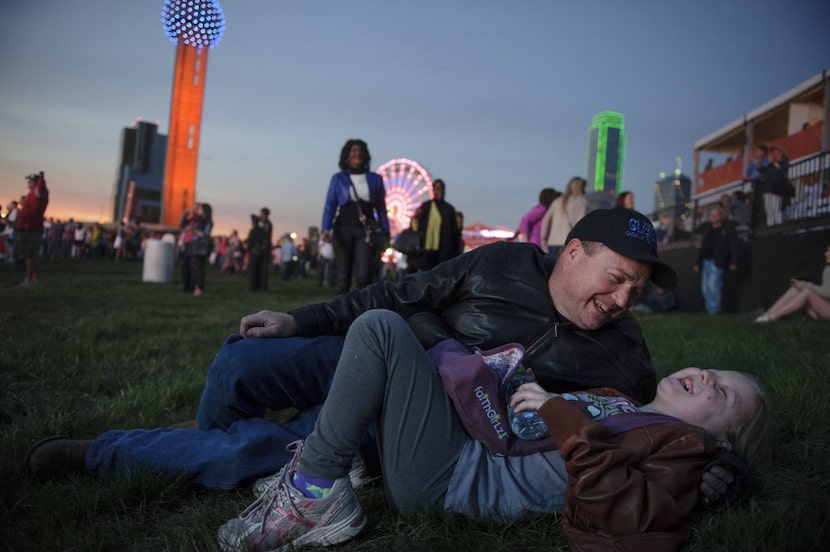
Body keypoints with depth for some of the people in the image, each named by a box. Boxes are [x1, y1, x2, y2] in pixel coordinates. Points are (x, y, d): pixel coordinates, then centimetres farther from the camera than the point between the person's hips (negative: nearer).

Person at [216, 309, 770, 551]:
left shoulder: (682, 446, 0)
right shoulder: (618, 399, 24)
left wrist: (565, 419, -20)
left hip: (452, 476, -9)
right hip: (467, 429, 9)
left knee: (380, 327, -23)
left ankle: (317, 491, -13)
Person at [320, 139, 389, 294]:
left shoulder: (375, 179, 11)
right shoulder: (338, 178, 8)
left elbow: (381, 208, 11)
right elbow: (330, 205, 2)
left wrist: (385, 232, 3)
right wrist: (326, 228, -13)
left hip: (366, 231, 0)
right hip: (344, 229, 0)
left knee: (364, 275, -14)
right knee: (342, 275, 1)